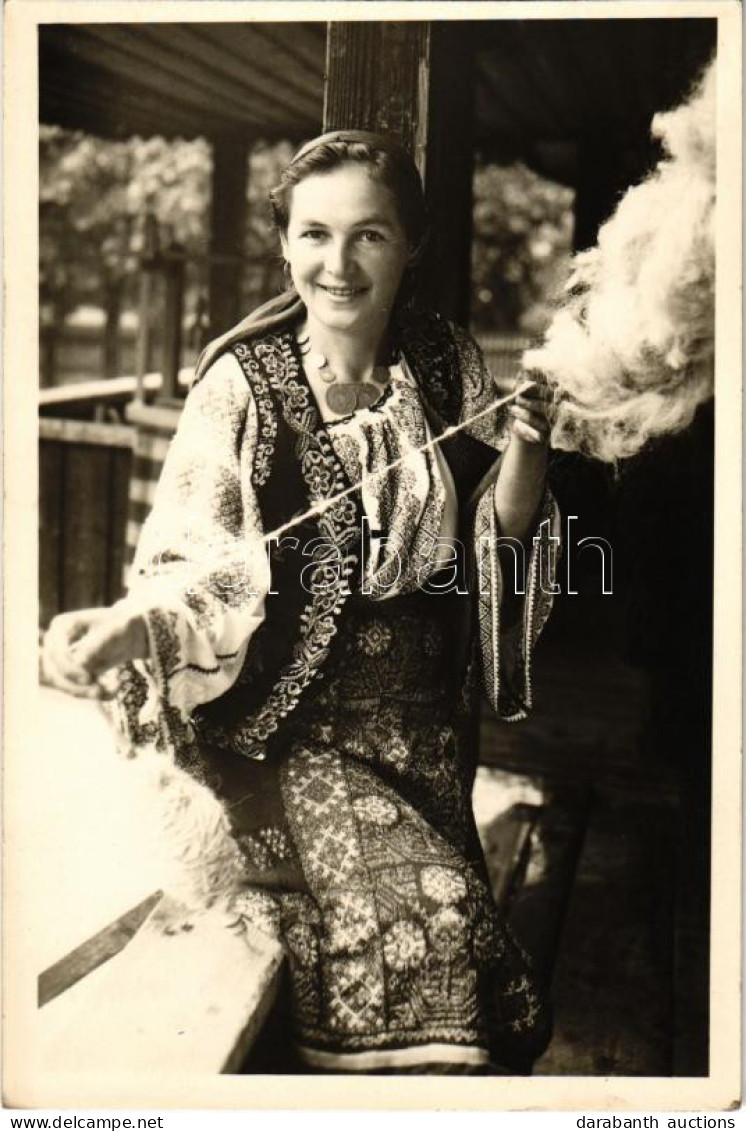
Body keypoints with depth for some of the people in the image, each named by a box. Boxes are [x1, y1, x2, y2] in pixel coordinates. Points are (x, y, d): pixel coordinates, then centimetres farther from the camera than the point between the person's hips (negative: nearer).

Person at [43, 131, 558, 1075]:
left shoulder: (448, 367, 2)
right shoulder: (244, 383, -9)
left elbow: (503, 539, 6)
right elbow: (199, 563, -13)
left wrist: (522, 451, -14)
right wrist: (126, 625, -33)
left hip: (427, 717, 4)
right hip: (296, 722, -4)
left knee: (442, 911, 1)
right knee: (427, 916, -17)